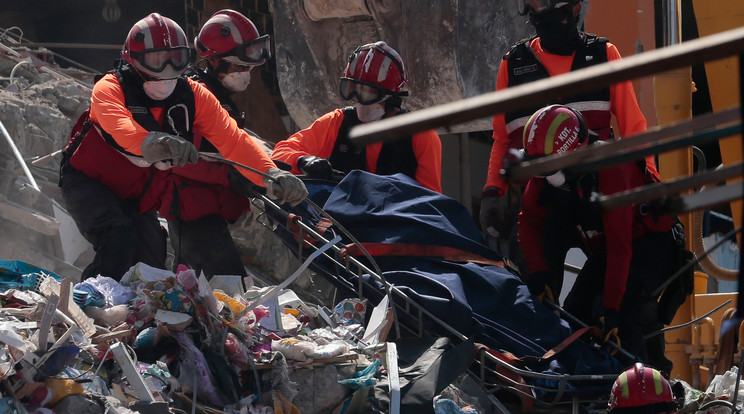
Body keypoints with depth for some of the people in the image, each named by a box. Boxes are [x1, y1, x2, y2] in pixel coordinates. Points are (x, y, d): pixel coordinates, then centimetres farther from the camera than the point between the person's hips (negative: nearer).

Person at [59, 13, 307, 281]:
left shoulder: (192, 96, -10)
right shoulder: (109, 89, -23)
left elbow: (231, 139, -21)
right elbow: (118, 126, -46)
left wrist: (271, 175, -40)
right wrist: (152, 143, -70)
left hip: (137, 199, 6)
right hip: (88, 184, -6)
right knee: (119, 243, -29)